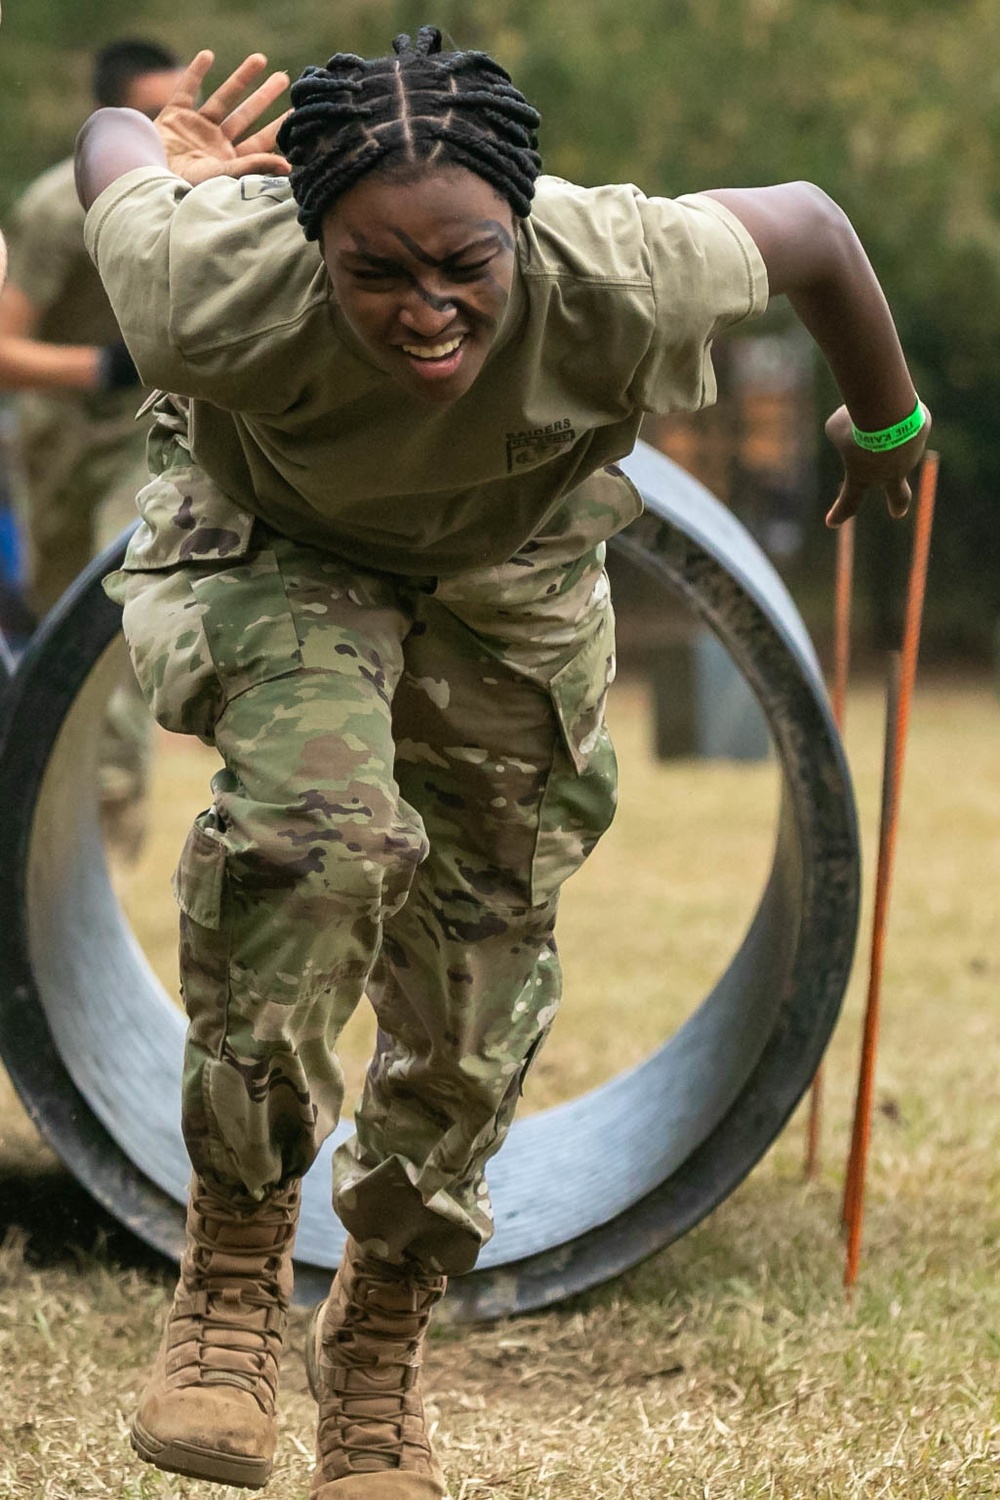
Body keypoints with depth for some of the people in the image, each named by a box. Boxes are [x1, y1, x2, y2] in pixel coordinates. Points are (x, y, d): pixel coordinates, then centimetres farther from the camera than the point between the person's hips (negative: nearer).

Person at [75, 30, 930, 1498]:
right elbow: (113, 142, -19)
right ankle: (234, 1266, -15)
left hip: (508, 578, 3)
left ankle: (380, 1340, 30)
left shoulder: (614, 283, -38)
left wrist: (887, 424, 2)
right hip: (276, 548, -2)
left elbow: (807, 221, -17)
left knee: (476, 992, 6)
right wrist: (162, 159, 7)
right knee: (321, 825, -33)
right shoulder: (226, 295, -40)